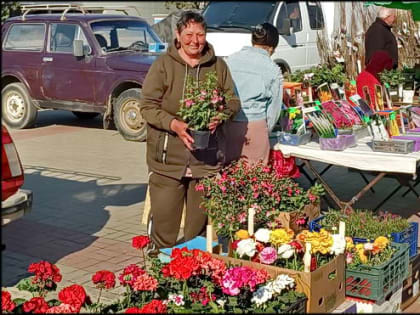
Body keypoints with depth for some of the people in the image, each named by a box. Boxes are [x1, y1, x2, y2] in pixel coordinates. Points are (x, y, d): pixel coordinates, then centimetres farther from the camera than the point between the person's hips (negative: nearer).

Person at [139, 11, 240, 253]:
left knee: (201, 220, 12)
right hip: (168, 156, -2)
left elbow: (233, 101, 13)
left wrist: (219, 117, -9)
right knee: (164, 217, 1)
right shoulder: (163, 65, -1)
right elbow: (148, 106, -3)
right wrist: (173, 124, -21)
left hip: (207, 158, 3)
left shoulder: (218, 66, 9)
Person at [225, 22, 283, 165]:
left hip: (228, 125, 3)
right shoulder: (273, 70, -2)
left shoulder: (230, 60, 6)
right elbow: (274, 108, 5)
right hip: (255, 125, -3)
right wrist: (266, 131, 17)